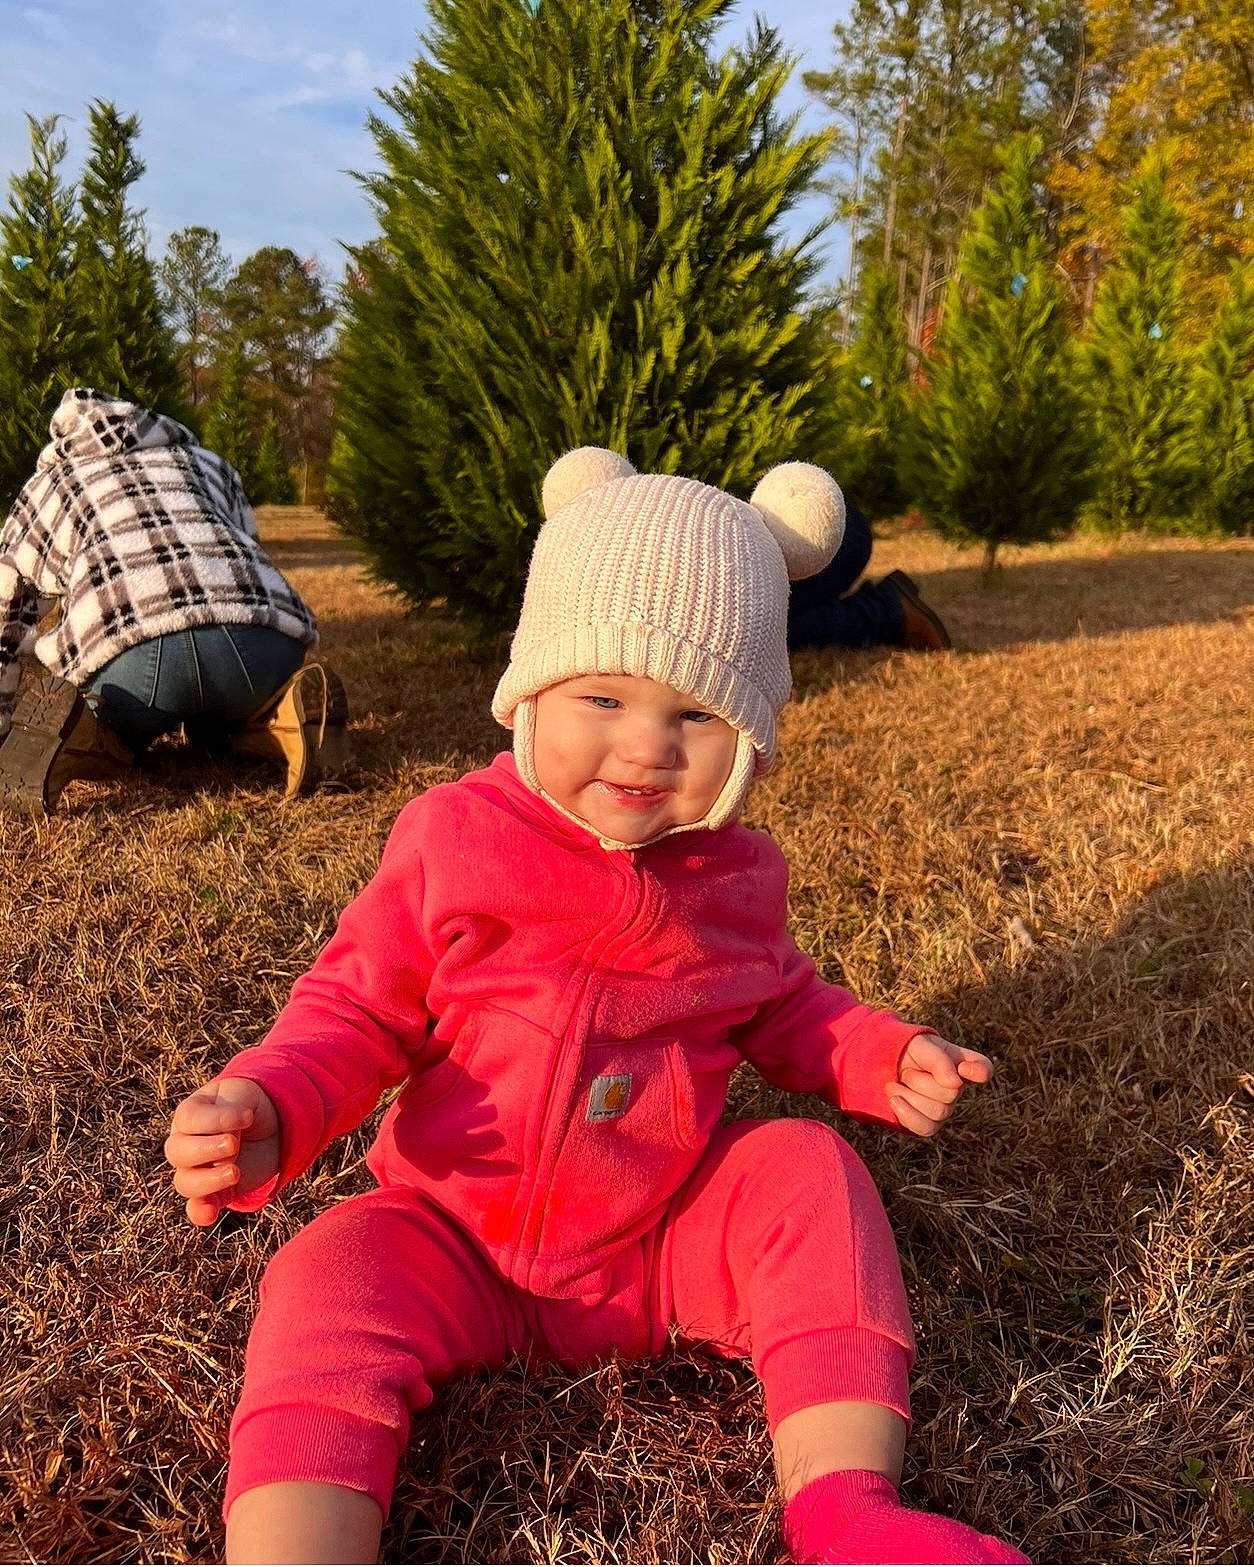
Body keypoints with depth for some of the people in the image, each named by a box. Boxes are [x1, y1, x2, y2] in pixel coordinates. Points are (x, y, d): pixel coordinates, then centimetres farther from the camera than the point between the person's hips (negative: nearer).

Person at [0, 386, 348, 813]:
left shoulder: (42, 490, 35)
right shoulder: (208, 463, 40)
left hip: (128, 649, -2)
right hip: (262, 638, 2)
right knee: (215, 724, 35)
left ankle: (76, 732, -5)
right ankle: (286, 716, 1)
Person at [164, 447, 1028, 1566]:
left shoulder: (734, 871, -2)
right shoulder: (452, 842, -12)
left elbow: (778, 1008, 16)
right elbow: (356, 1009, -5)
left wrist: (883, 1058, -3)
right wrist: (267, 1109, -26)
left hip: (674, 1241, 2)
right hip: (458, 1240, -1)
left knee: (810, 1171, -20)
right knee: (328, 1281, -27)